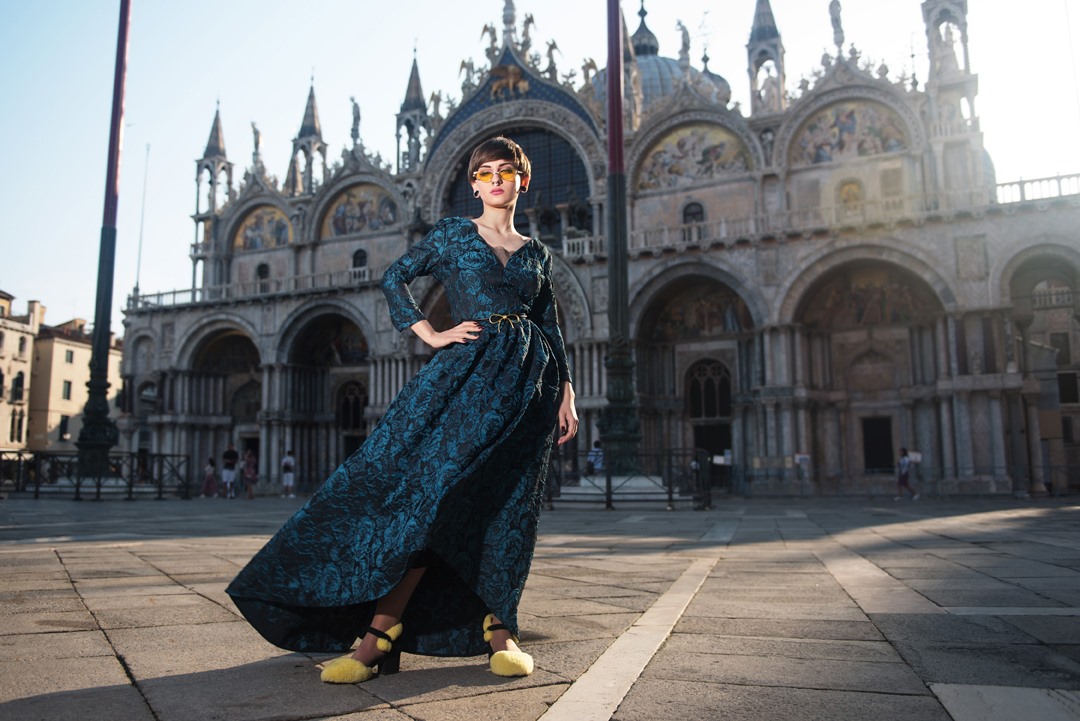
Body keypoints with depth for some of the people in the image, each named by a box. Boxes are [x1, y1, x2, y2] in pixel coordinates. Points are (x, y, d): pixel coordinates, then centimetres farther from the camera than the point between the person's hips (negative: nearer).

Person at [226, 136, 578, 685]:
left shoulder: (537, 253, 18)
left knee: (508, 503, 0)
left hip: (531, 375, 3)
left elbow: (551, 327, 17)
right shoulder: (453, 232, 11)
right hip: (468, 368, -2)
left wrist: (566, 392, 9)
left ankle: (499, 628, 10)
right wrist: (433, 336, -3)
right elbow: (395, 278, 7)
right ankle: (379, 636, -10)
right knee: (432, 484, -12)